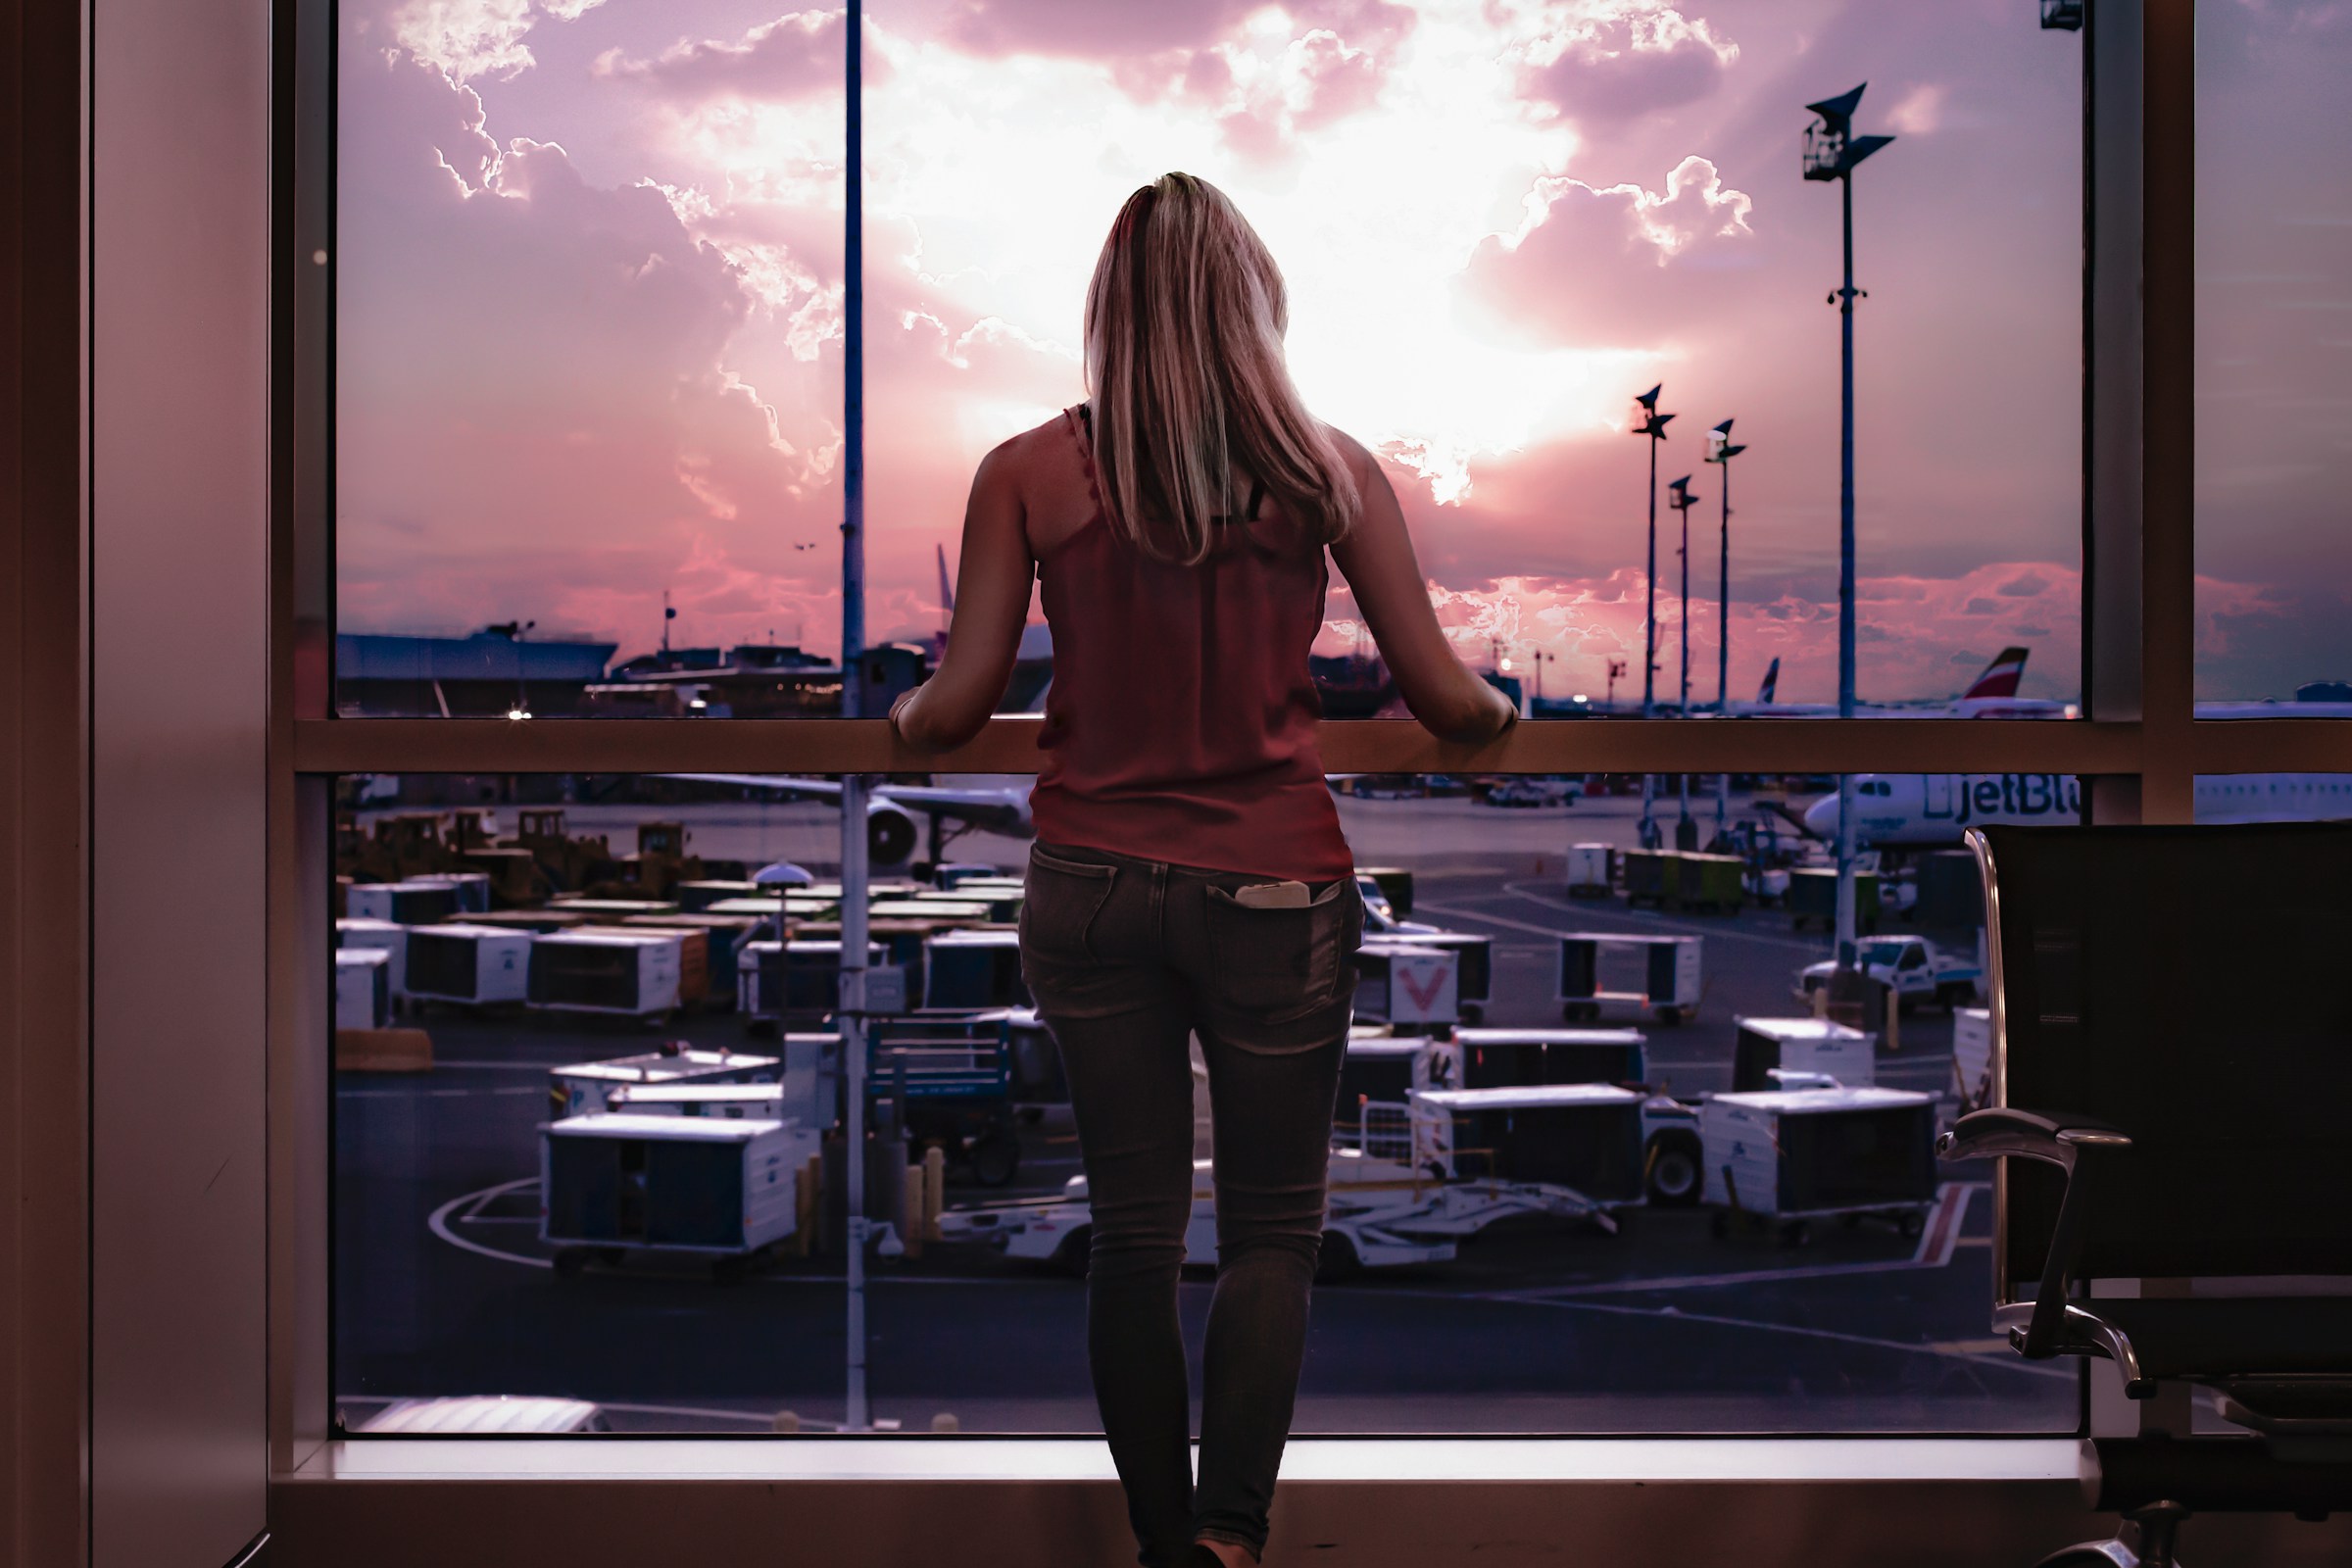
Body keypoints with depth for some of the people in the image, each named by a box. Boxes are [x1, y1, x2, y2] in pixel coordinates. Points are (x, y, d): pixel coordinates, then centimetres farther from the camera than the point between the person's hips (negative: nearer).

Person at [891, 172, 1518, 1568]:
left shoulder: (1028, 473, -3)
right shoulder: (1327, 468, -4)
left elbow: (960, 704, -3)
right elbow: (1444, 698, -2)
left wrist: (902, 718, 20)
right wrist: (1502, 713, 20)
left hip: (1092, 884, 1)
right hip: (1275, 885, -1)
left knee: (1134, 1231, 13)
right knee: (1275, 1228, 12)